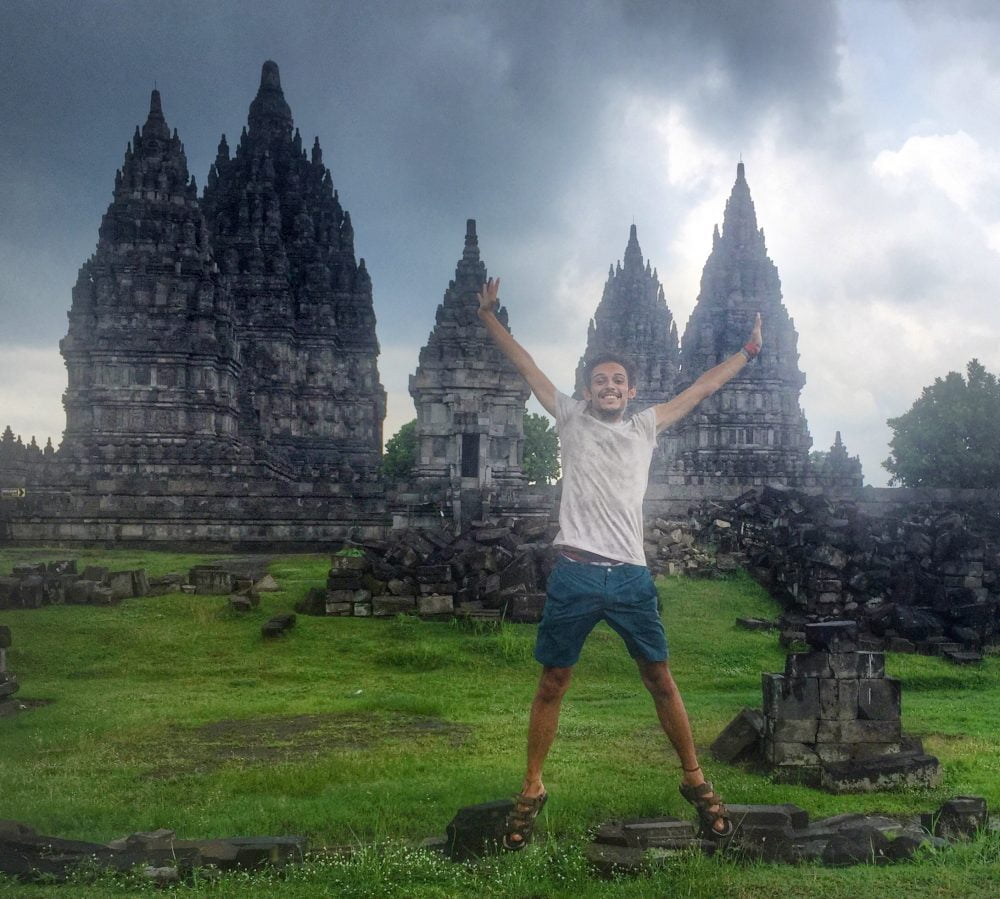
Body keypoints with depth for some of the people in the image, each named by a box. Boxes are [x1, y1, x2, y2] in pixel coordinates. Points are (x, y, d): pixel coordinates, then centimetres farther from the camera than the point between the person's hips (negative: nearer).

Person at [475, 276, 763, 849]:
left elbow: (700, 389, 19)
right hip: (574, 574, -1)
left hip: (631, 575, 1)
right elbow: (526, 366, 10)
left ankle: (696, 781, 20)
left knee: (661, 679, 7)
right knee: (553, 684, 6)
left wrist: (747, 354, 20)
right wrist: (490, 316, 6)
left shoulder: (646, 428, 14)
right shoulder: (571, 418, 10)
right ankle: (532, 791, 18)